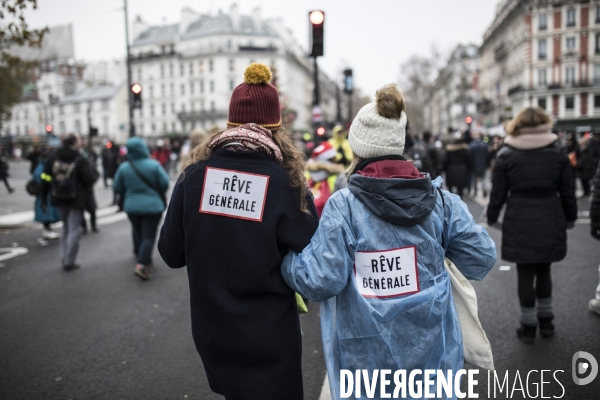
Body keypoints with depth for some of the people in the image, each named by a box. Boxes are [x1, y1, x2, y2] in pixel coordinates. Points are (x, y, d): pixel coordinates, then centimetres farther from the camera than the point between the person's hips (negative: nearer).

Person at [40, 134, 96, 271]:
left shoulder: (54, 158, 1)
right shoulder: (80, 160, -13)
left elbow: (45, 179, 0)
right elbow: (90, 180, -17)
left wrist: (44, 198, 6)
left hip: (59, 198, 5)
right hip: (76, 199, -5)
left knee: (66, 226, 22)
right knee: (74, 229, 5)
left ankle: (64, 258, 24)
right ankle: (69, 262, 7)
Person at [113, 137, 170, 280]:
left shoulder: (123, 167, -7)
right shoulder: (154, 165, -14)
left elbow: (117, 188, 0)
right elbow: (165, 183, -10)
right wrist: (159, 194, 11)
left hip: (132, 207, 3)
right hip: (153, 206, -3)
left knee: (138, 232, 23)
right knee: (149, 236, -1)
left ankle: (141, 255, 38)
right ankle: (141, 264, -14)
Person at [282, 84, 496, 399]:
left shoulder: (341, 206, -15)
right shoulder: (439, 199, -7)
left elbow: (321, 281, -18)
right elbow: (482, 260, -3)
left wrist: (286, 256, 0)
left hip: (364, 355, -2)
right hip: (428, 347, 2)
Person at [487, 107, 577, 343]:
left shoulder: (507, 155, -5)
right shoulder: (557, 154, 1)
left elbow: (498, 193, -3)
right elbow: (568, 192, 6)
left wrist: (491, 218, 11)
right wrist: (570, 218, 19)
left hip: (519, 222, -2)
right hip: (550, 221, 3)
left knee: (525, 273, 6)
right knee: (544, 270, 17)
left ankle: (528, 326, 14)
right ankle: (546, 321, 29)